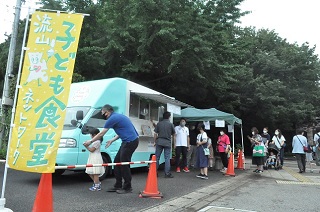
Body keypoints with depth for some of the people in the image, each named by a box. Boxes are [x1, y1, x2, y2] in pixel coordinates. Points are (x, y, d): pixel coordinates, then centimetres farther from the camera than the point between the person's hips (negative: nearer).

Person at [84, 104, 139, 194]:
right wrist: (112, 140, 22)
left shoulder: (112, 118, -11)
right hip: (128, 141, 10)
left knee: (124, 164, -1)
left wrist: (90, 141, 6)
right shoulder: (118, 116, 18)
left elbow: (101, 134, -5)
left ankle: (127, 187, 11)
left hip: (130, 141, -10)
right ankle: (118, 186, 20)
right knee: (117, 162, 13)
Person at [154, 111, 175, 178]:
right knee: (167, 158, 3)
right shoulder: (171, 124, -2)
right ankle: (167, 173, 4)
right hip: (167, 143, -2)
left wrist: (155, 141, 13)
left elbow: (155, 133, 3)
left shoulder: (159, 123, 2)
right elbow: (173, 134, 8)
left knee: (157, 157, 8)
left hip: (159, 142, 2)